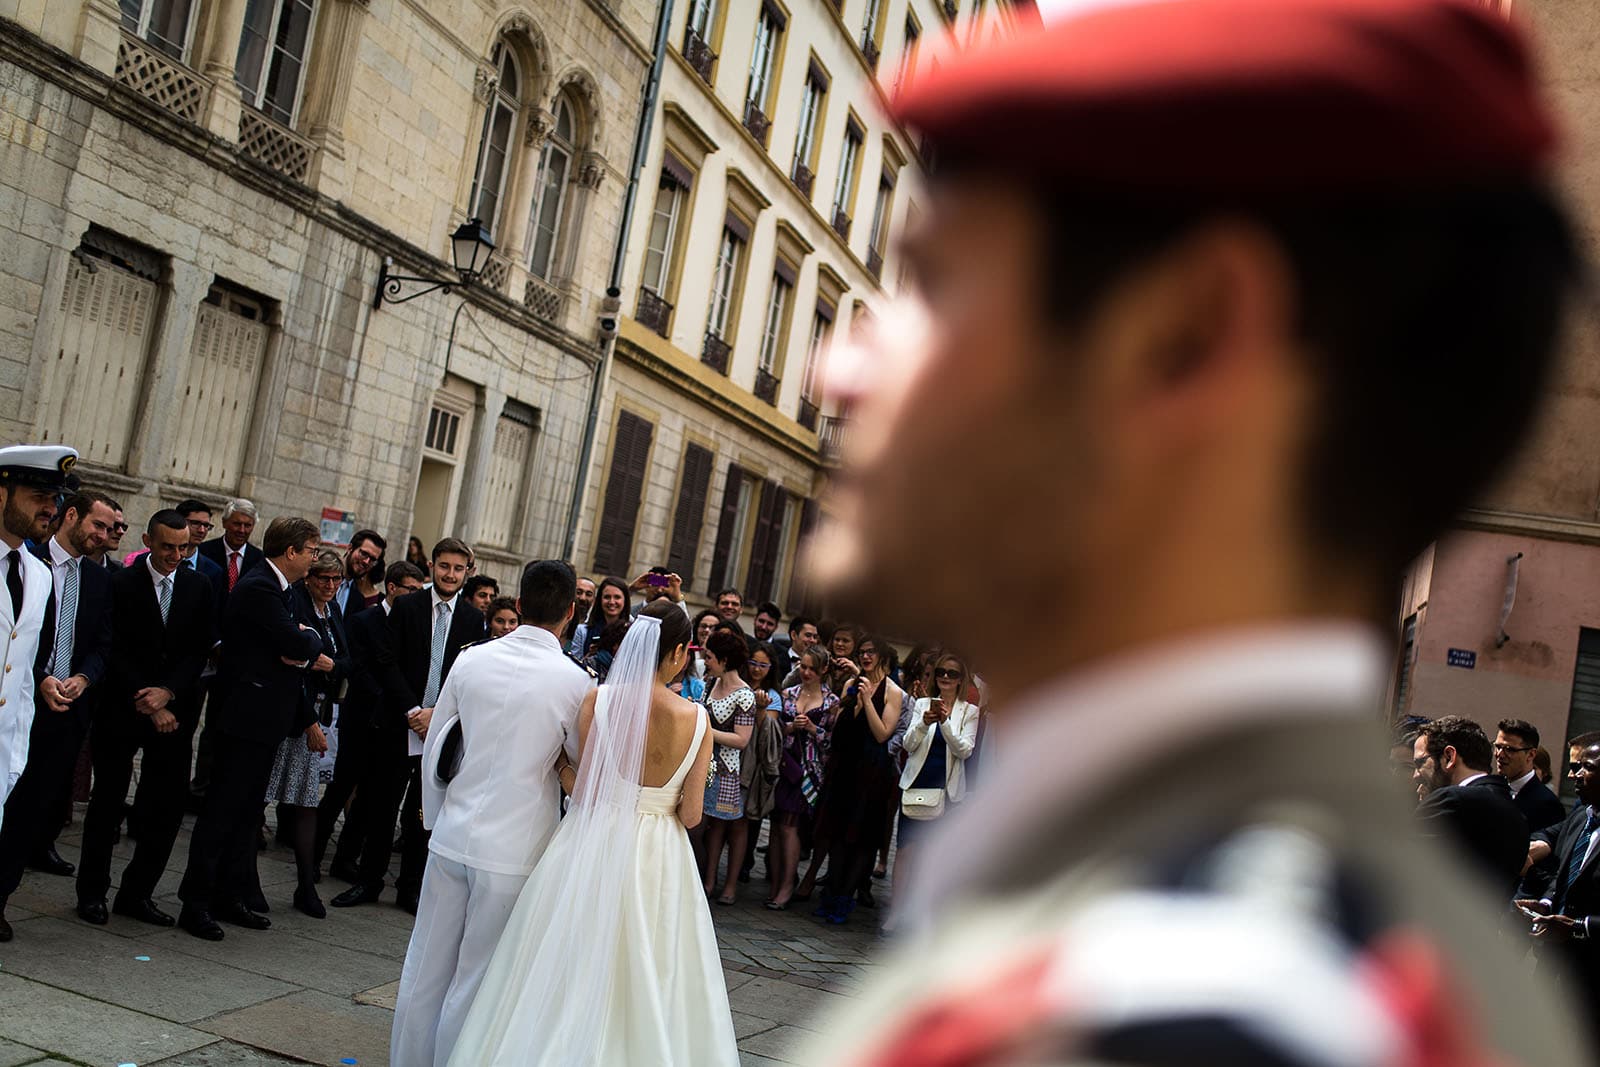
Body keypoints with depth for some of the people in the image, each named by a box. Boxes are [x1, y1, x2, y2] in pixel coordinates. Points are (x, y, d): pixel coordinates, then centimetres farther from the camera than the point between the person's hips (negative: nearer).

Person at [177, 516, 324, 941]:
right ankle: (196, 902, 4)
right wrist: (309, 637, -1)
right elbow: (298, 645, -23)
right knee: (223, 809, -4)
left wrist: (304, 648, -9)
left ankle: (229, 897, 22)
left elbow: (301, 651, 14)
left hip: (266, 717, 10)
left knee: (245, 811, 14)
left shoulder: (276, 587, 16)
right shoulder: (259, 588, -17)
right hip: (248, 716, -10)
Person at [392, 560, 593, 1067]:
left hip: (451, 839, 4)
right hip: (515, 849, -4)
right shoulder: (575, 682, -11)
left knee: (425, 970, 15)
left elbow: (433, 750, 7)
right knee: (475, 983, 8)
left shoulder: (471, 659, 0)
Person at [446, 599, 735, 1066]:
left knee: (570, 982, 14)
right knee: (648, 985, 15)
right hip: (656, 861, 0)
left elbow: (585, 791, -10)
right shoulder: (696, 718, -9)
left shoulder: (597, 699, -10)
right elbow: (691, 814, -7)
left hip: (591, 851, 0)